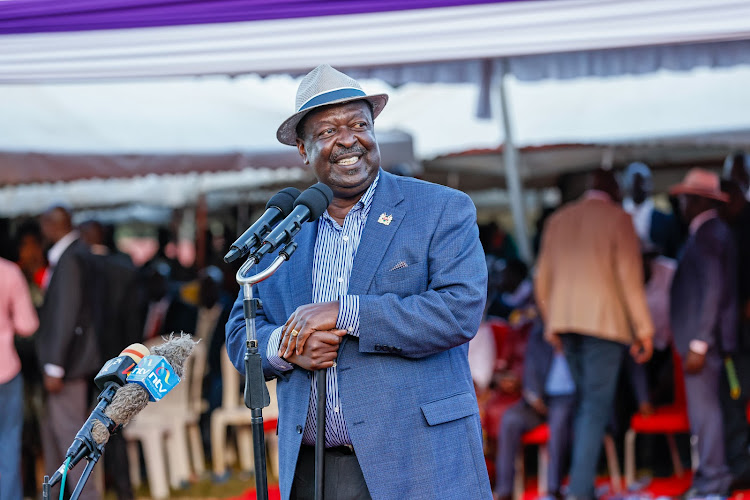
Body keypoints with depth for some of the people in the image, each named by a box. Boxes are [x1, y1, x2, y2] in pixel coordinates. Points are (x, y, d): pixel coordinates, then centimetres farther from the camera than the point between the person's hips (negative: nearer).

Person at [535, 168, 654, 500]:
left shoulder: (558, 220, 15)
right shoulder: (617, 218, -1)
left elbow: (543, 279, 17)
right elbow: (630, 277, -6)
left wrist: (552, 324, 26)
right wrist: (643, 329, -2)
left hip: (565, 323, 5)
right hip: (603, 322, -5)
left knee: (585, 404, 15)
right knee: (597, 408, -6)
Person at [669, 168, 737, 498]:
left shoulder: (707, 234, -13)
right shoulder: (712, 232, 17)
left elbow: (713, 291, -20)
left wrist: (698, 345, -22)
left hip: (703, 337, -10)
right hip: (701, 337, 10)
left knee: (703, 407, -8)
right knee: (703, 407, 12)